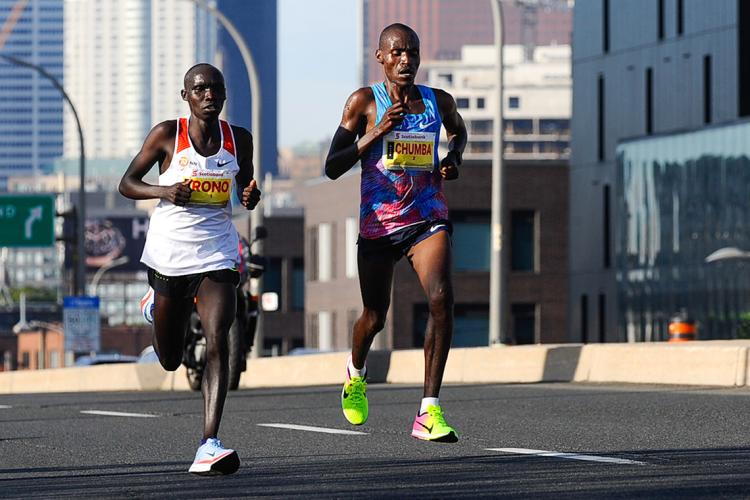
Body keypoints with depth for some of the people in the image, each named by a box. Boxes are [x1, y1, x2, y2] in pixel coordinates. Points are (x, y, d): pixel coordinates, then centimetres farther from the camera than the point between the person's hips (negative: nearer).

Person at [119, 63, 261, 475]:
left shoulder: (238, 139, 3)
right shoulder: (167, 135, -5)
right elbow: (127, 184, 1)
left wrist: (251, 196, -7)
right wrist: (164, 191, -18)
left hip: (217, 255, 1)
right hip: (168, 254, -1)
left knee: (217, 342, -21)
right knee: (170, 360, 14)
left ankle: (208, 447, -27)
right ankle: (157, 302, 51)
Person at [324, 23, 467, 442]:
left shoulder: (439, 102, 4)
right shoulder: (364, 102, -4)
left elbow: (458, 129, 29)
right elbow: (333, 168, -7)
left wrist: (454, 158, 7)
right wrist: (377, 132, -18)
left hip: (428, 218, 1)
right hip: (378, 221, -1)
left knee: (442, 299, -23)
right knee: (375, 317, 11)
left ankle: (429, 413, -22)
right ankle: (356, 373, 49)